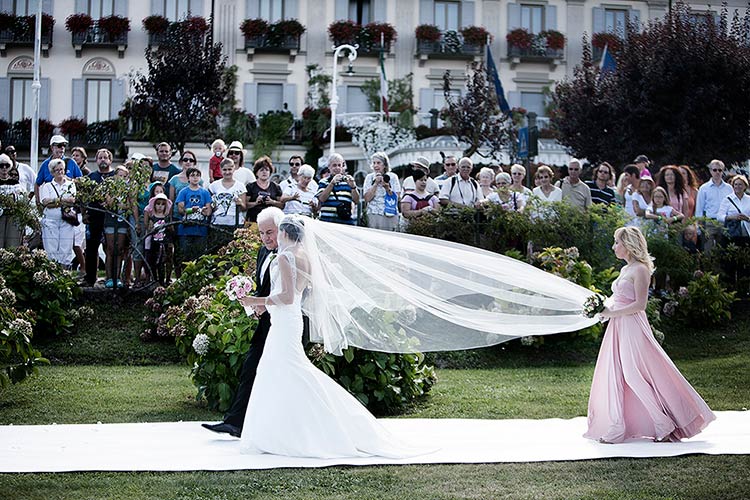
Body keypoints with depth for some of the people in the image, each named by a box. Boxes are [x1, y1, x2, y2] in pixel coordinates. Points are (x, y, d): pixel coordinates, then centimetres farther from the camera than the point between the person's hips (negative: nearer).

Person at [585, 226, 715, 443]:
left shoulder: (640, 270, -11)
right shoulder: (625, 270, 16)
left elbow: (640, 305, -17)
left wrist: (612, 313, -15)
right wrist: (604, 307, 5)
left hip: (633, 329, -9)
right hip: (618, 329, 9)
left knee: (637, 379, -8)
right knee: (614, 378, 6)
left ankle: (666, 427, 1)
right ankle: (615, 430, 9)